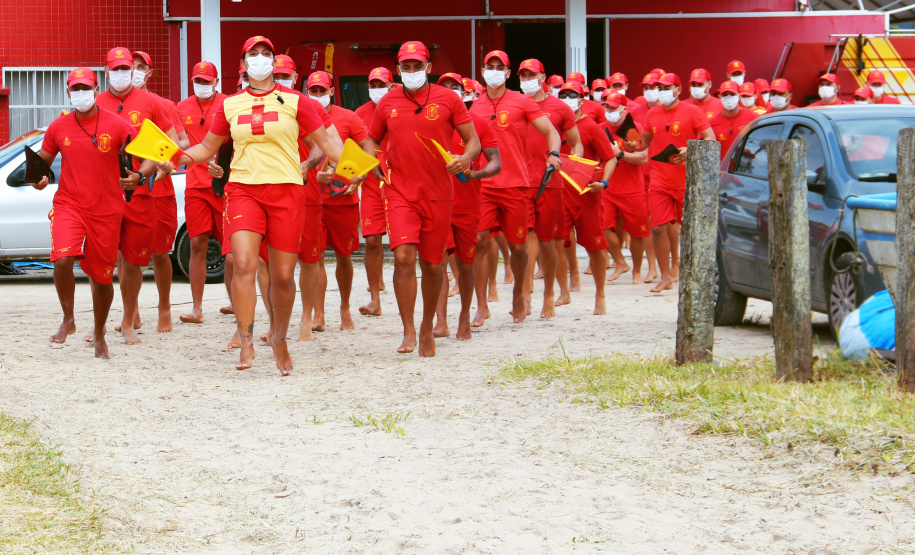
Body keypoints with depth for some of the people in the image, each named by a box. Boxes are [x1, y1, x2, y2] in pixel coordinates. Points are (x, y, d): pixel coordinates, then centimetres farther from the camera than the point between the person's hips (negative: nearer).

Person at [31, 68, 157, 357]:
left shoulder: (116, 125, -2)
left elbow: (149, 156, -2)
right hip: (68, 205, 0)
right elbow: (42, 161, 16)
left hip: (106, 210, 0)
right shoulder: (58, 127, 4)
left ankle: (99, 334, 29)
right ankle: (68, 319, -3)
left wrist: (139, 175, -22)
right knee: (63, 259, -25)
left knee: (102, 275, 7)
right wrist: (39, 179, -7)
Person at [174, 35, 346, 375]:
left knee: (283, 275, 3)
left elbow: (325, 142, 5)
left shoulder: (293, 101, 4)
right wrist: (181, 156, 2)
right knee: (243, 263, -18)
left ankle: (279, 338, 25)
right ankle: (246, 342, -15)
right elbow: (208, 147, 21)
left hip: (286, 191, -1)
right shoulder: (230, 105, 10)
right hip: (243, 190, 1)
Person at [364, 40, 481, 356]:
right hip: (400, 191, 0)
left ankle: (428, 329, 26)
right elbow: (372, 139, 21)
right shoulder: (388, 103, 7)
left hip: (438, 193, 0)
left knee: (432, 263, 8)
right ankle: (408, 331, -12)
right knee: (404, 256, -17)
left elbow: (473, 140, 4)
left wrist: (466, 158, -18)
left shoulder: (448, 99, 1)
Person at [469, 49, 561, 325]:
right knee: (479, 241, -10)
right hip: (483, 185, 2)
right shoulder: (475, 107, 9)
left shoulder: (522, 102, 0)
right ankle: (481, 306, -3)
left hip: (515, 185, -2)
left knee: (518, 246, 5)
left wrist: (553, 154, -18)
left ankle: (518, 294, 31)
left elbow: (551, 131, 0)